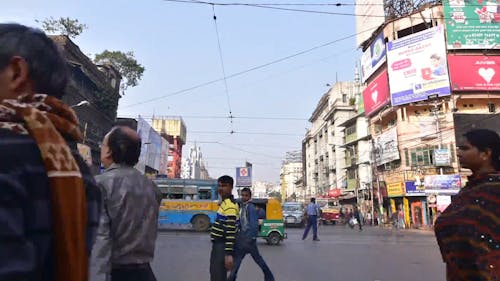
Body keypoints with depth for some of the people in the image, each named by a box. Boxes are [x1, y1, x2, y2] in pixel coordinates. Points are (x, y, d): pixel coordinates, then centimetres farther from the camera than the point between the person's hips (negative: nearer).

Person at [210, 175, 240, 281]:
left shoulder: (230, 206, -20)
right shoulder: (224, 202, 12)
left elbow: (231, 231, -25)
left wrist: (229, 254, -27)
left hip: (223, 246, -10)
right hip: (218, 244, 10)